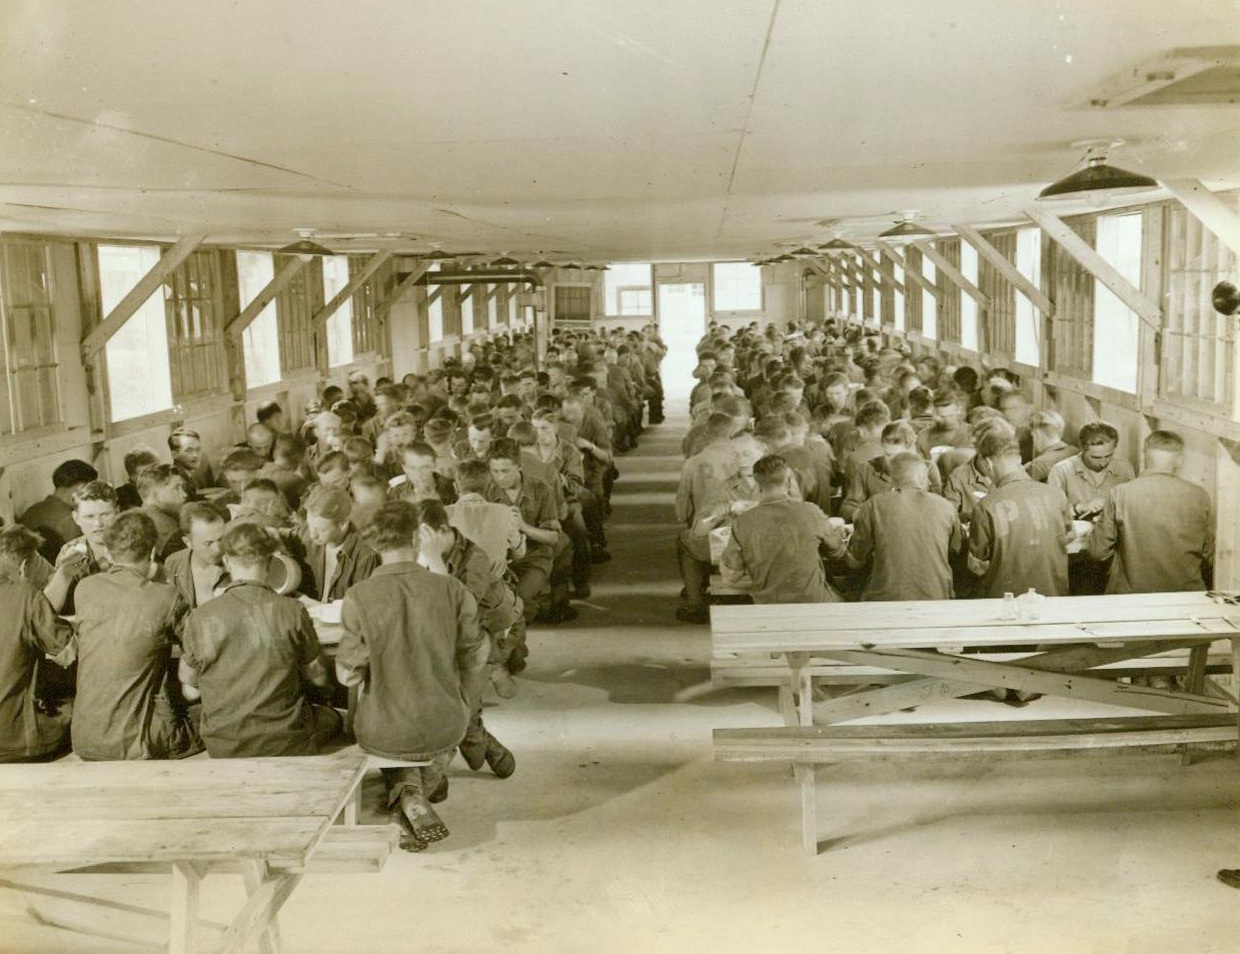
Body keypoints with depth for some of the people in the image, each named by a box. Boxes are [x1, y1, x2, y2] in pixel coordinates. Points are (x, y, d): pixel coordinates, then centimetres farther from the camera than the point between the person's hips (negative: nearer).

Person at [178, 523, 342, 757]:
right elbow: (318, 680, -1)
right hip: (286, 745, -1)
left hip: (223, 749, 1)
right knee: (331, 717, 30)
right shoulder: (292, 612, -13)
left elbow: (190, 692, 2)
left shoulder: (199, 619, -10)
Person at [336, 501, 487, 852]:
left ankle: (408, 799, 15)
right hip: (444, 730, 2)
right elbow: (474, 659, 0)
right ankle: (420, 796, 35)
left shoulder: (358, 598, -14)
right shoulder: (452, 590, -10)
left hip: (382, 734, -1)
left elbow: (348, 673, -9)